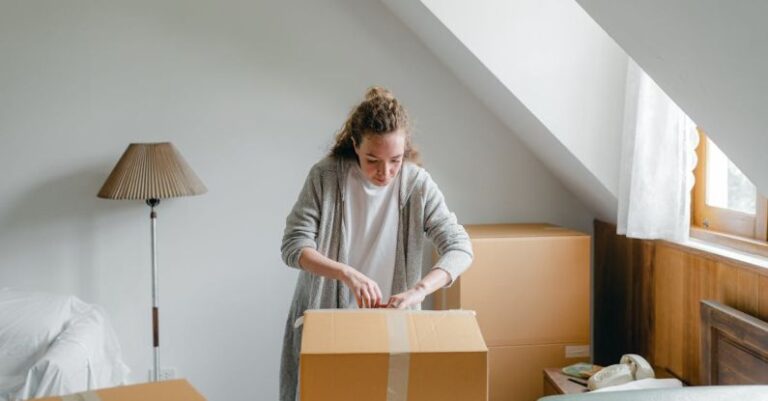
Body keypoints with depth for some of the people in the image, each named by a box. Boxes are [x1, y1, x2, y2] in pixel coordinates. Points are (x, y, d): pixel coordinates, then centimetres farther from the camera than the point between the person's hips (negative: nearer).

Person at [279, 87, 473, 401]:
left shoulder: (418, 184, -11)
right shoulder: (325, 176, -13)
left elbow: (460, 249, -13)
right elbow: (293, 246, -14)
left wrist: (419, 290, -30)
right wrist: (348, 274, -31)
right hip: (324, 317, -1)